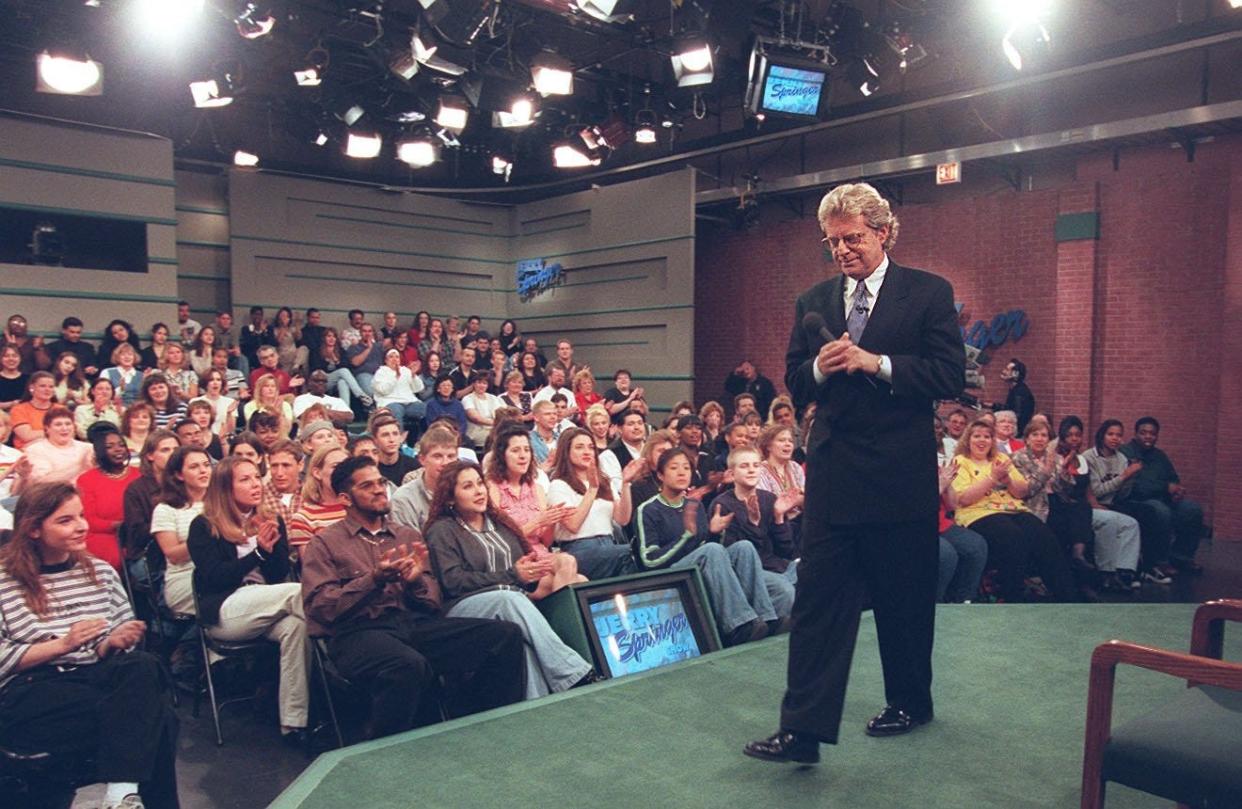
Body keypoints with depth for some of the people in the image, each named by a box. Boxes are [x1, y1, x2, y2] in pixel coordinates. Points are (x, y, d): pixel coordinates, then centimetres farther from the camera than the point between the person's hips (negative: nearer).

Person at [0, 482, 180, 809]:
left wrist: (114, 643, -5)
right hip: (30, 690, -5)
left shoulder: (101, 572, 15)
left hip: (97, 676, 5)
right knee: (154, 716, -31)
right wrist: (62, 644, -16)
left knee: (143, 665, -34)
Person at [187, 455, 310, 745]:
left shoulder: (271, 521, 14)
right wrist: (258, 551, -12)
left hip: (265, 608, 4)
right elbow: (213, 577, -7)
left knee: (295, 626, -33)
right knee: (299, 593, -29)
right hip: (224, 612, -4)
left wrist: (272, 547, -9)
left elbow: (280, 574, 10)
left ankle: (294, 723, -31)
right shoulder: (204, 526, 3)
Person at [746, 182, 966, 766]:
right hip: (832, 472, 3)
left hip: (901, 474, -2)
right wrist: (819, 368, -11)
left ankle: (910, 701, 34)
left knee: (904, 598, 13)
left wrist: (876, 363, -19)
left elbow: (951, 375, -8)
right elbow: (794, 384, 11)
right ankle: (803, 728, 2)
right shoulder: (813, 302, 10)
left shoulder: (929, 293, 0)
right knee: (817, 597, -1)